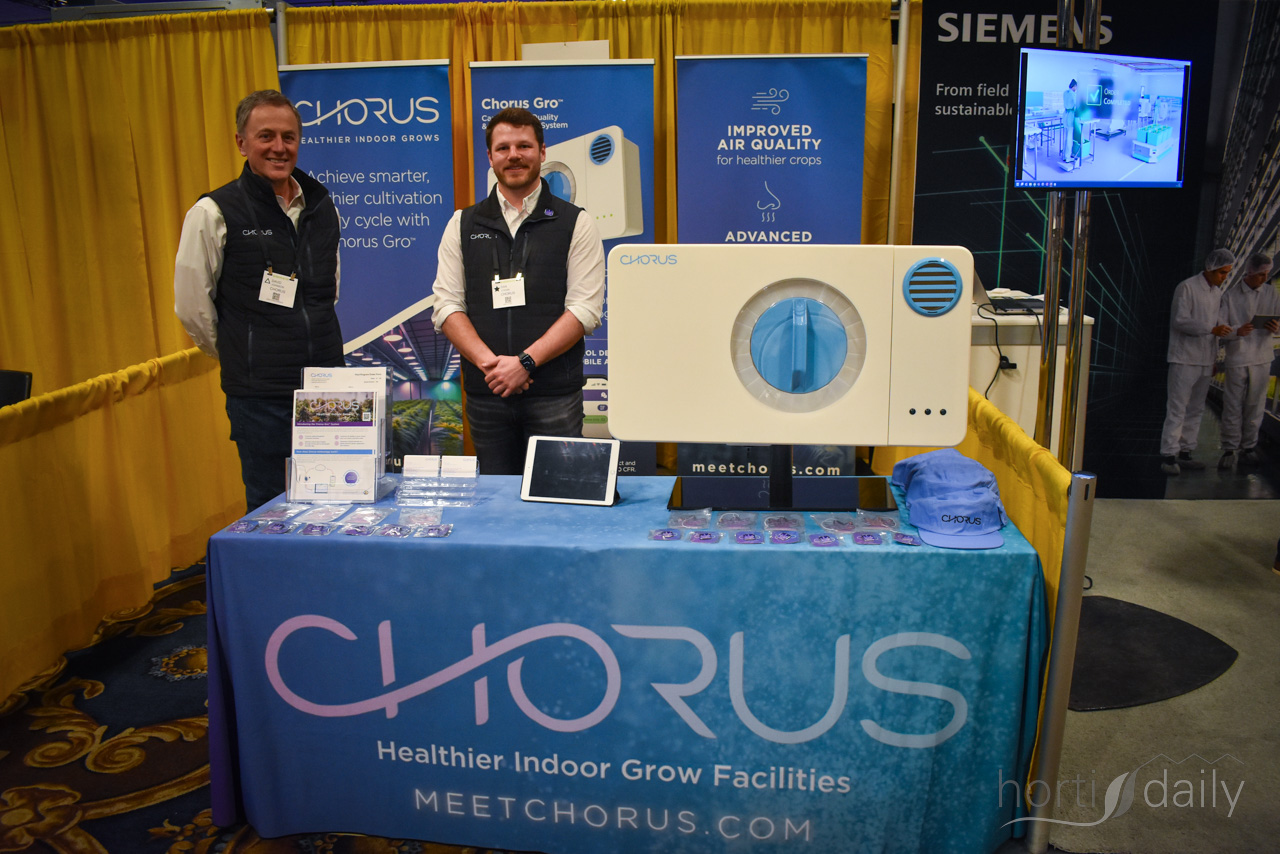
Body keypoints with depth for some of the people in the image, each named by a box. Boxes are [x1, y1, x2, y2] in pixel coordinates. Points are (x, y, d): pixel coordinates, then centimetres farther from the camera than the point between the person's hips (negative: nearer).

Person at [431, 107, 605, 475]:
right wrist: (489, 362, -12)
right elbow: (447, 306, 4)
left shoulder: (577, 224, 4)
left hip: (554, 394, -2)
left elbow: (584, 309, -5)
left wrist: (525, 361, -14)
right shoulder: (462, 225, 12)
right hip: (485, 393, 2)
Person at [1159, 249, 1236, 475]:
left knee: (1195, 409, 7)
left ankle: (1185, 453, 11)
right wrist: (1213, 329, -25)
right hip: (1184, 359, -7)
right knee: (1177, 408, -8)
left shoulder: (1218, 293, 14)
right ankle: (1168, 456, -6)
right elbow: (1180, 321, -17)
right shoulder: (1186, 288, -9)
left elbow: (1213, 324, 20)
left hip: (1205, 361, 7)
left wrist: (1214, 359, 18)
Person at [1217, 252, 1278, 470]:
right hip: (1237, 356, -3)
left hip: (1262, 358, 3)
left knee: (1255, 405, 6)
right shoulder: (1230, 295, -1)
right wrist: (1237, 331, -25)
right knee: (1233, 405, -3)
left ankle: (1248, 448, 14)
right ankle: (1230, 450, 4)